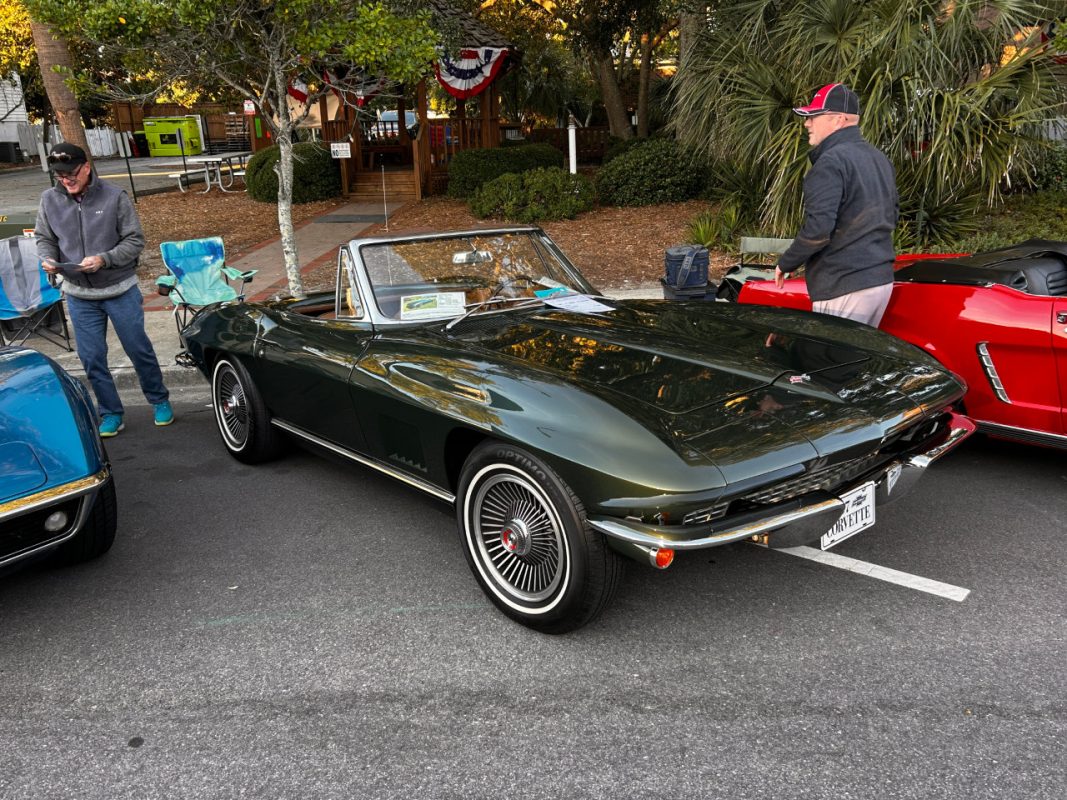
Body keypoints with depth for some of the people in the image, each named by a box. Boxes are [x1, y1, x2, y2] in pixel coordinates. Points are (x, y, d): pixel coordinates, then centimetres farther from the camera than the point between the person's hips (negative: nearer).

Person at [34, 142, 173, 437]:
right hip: (79, 295, 3)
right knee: (92, 358, 7)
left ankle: (160, 401, 29)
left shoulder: (114, 196, -11)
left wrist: (104, 259, -22)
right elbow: (44, 238, 9)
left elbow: (135, 240, -9)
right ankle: (110, 413, 23)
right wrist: (47, 258, -12)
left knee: (139, 349, 9)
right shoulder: (49, 200, -2)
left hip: (120, 290, -3)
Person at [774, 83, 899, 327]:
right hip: (882, 280, 10)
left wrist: (785, 264, -7)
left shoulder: (831, 162, -14)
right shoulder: (879, 158, 17)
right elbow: (892, 215, 25)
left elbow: (817, 229, -21)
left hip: (845, 290, -10)